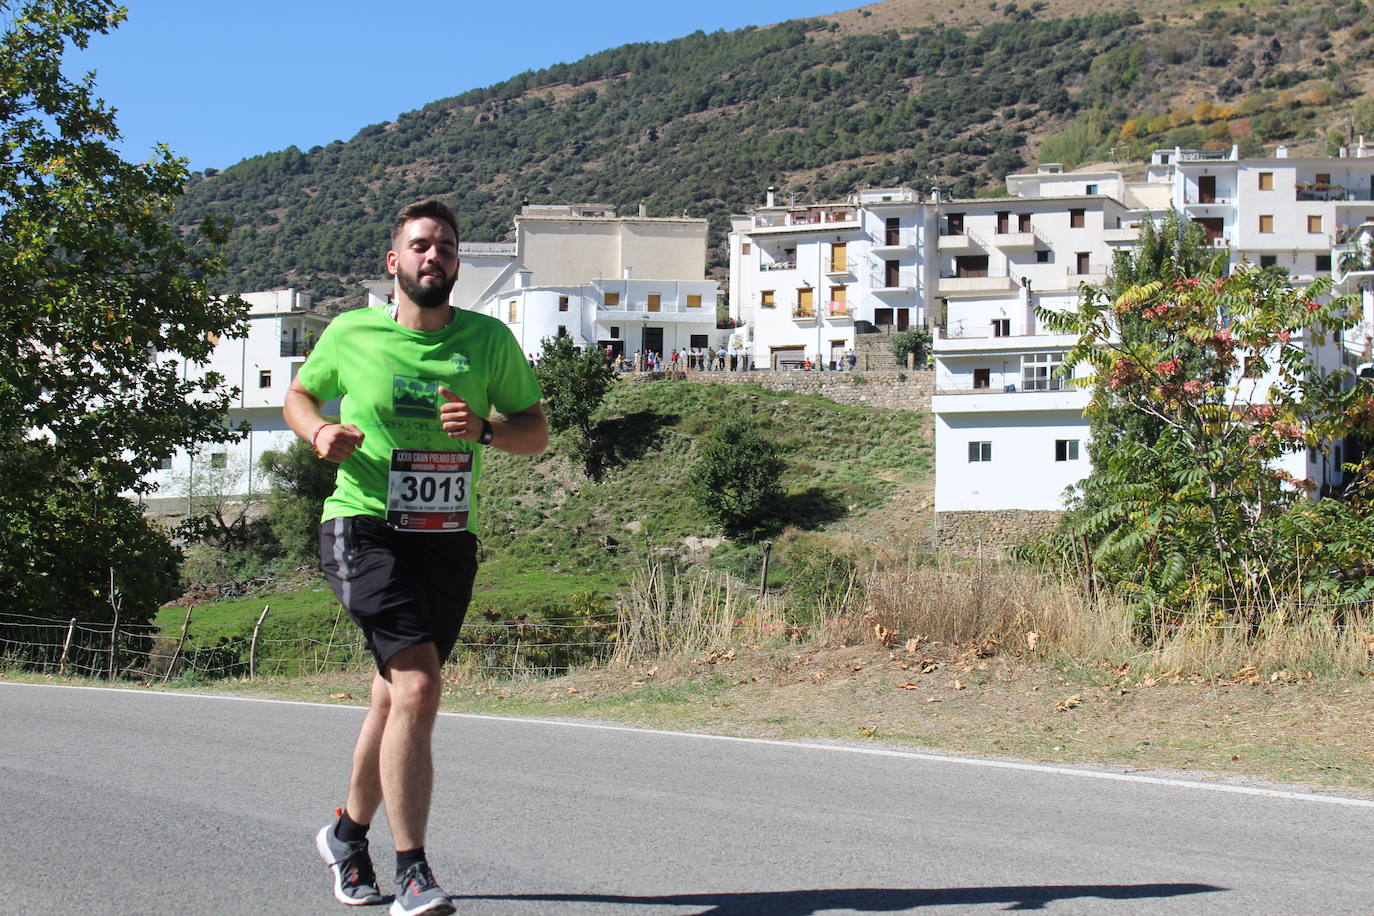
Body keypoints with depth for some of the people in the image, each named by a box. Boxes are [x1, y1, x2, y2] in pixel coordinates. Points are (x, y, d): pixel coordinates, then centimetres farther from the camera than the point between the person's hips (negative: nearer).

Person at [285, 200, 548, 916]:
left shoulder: (488, 340, 4)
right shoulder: (351, 335, 1)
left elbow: (536, 431, 9)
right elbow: (299, 395, 17)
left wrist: (485, 429, -12)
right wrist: (320, 431, -5)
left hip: (449, 540, 4)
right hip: (366, 530, -4)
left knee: (395, 697, 14)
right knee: (418, 684, -20)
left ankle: (348, 832, 39)